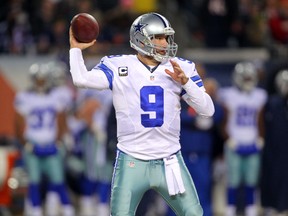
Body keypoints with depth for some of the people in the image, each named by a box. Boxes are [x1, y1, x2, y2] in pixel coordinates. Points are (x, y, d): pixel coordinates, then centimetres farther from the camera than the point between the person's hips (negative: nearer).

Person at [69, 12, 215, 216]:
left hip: (169, 161, 2)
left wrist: (185, 81, -14)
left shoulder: (181, 68, 3)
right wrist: (76, 49, -6)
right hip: (132, 161, -2)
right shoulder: (118, 66, -2)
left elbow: (208, 110, -2)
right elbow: (82, 79, -17)